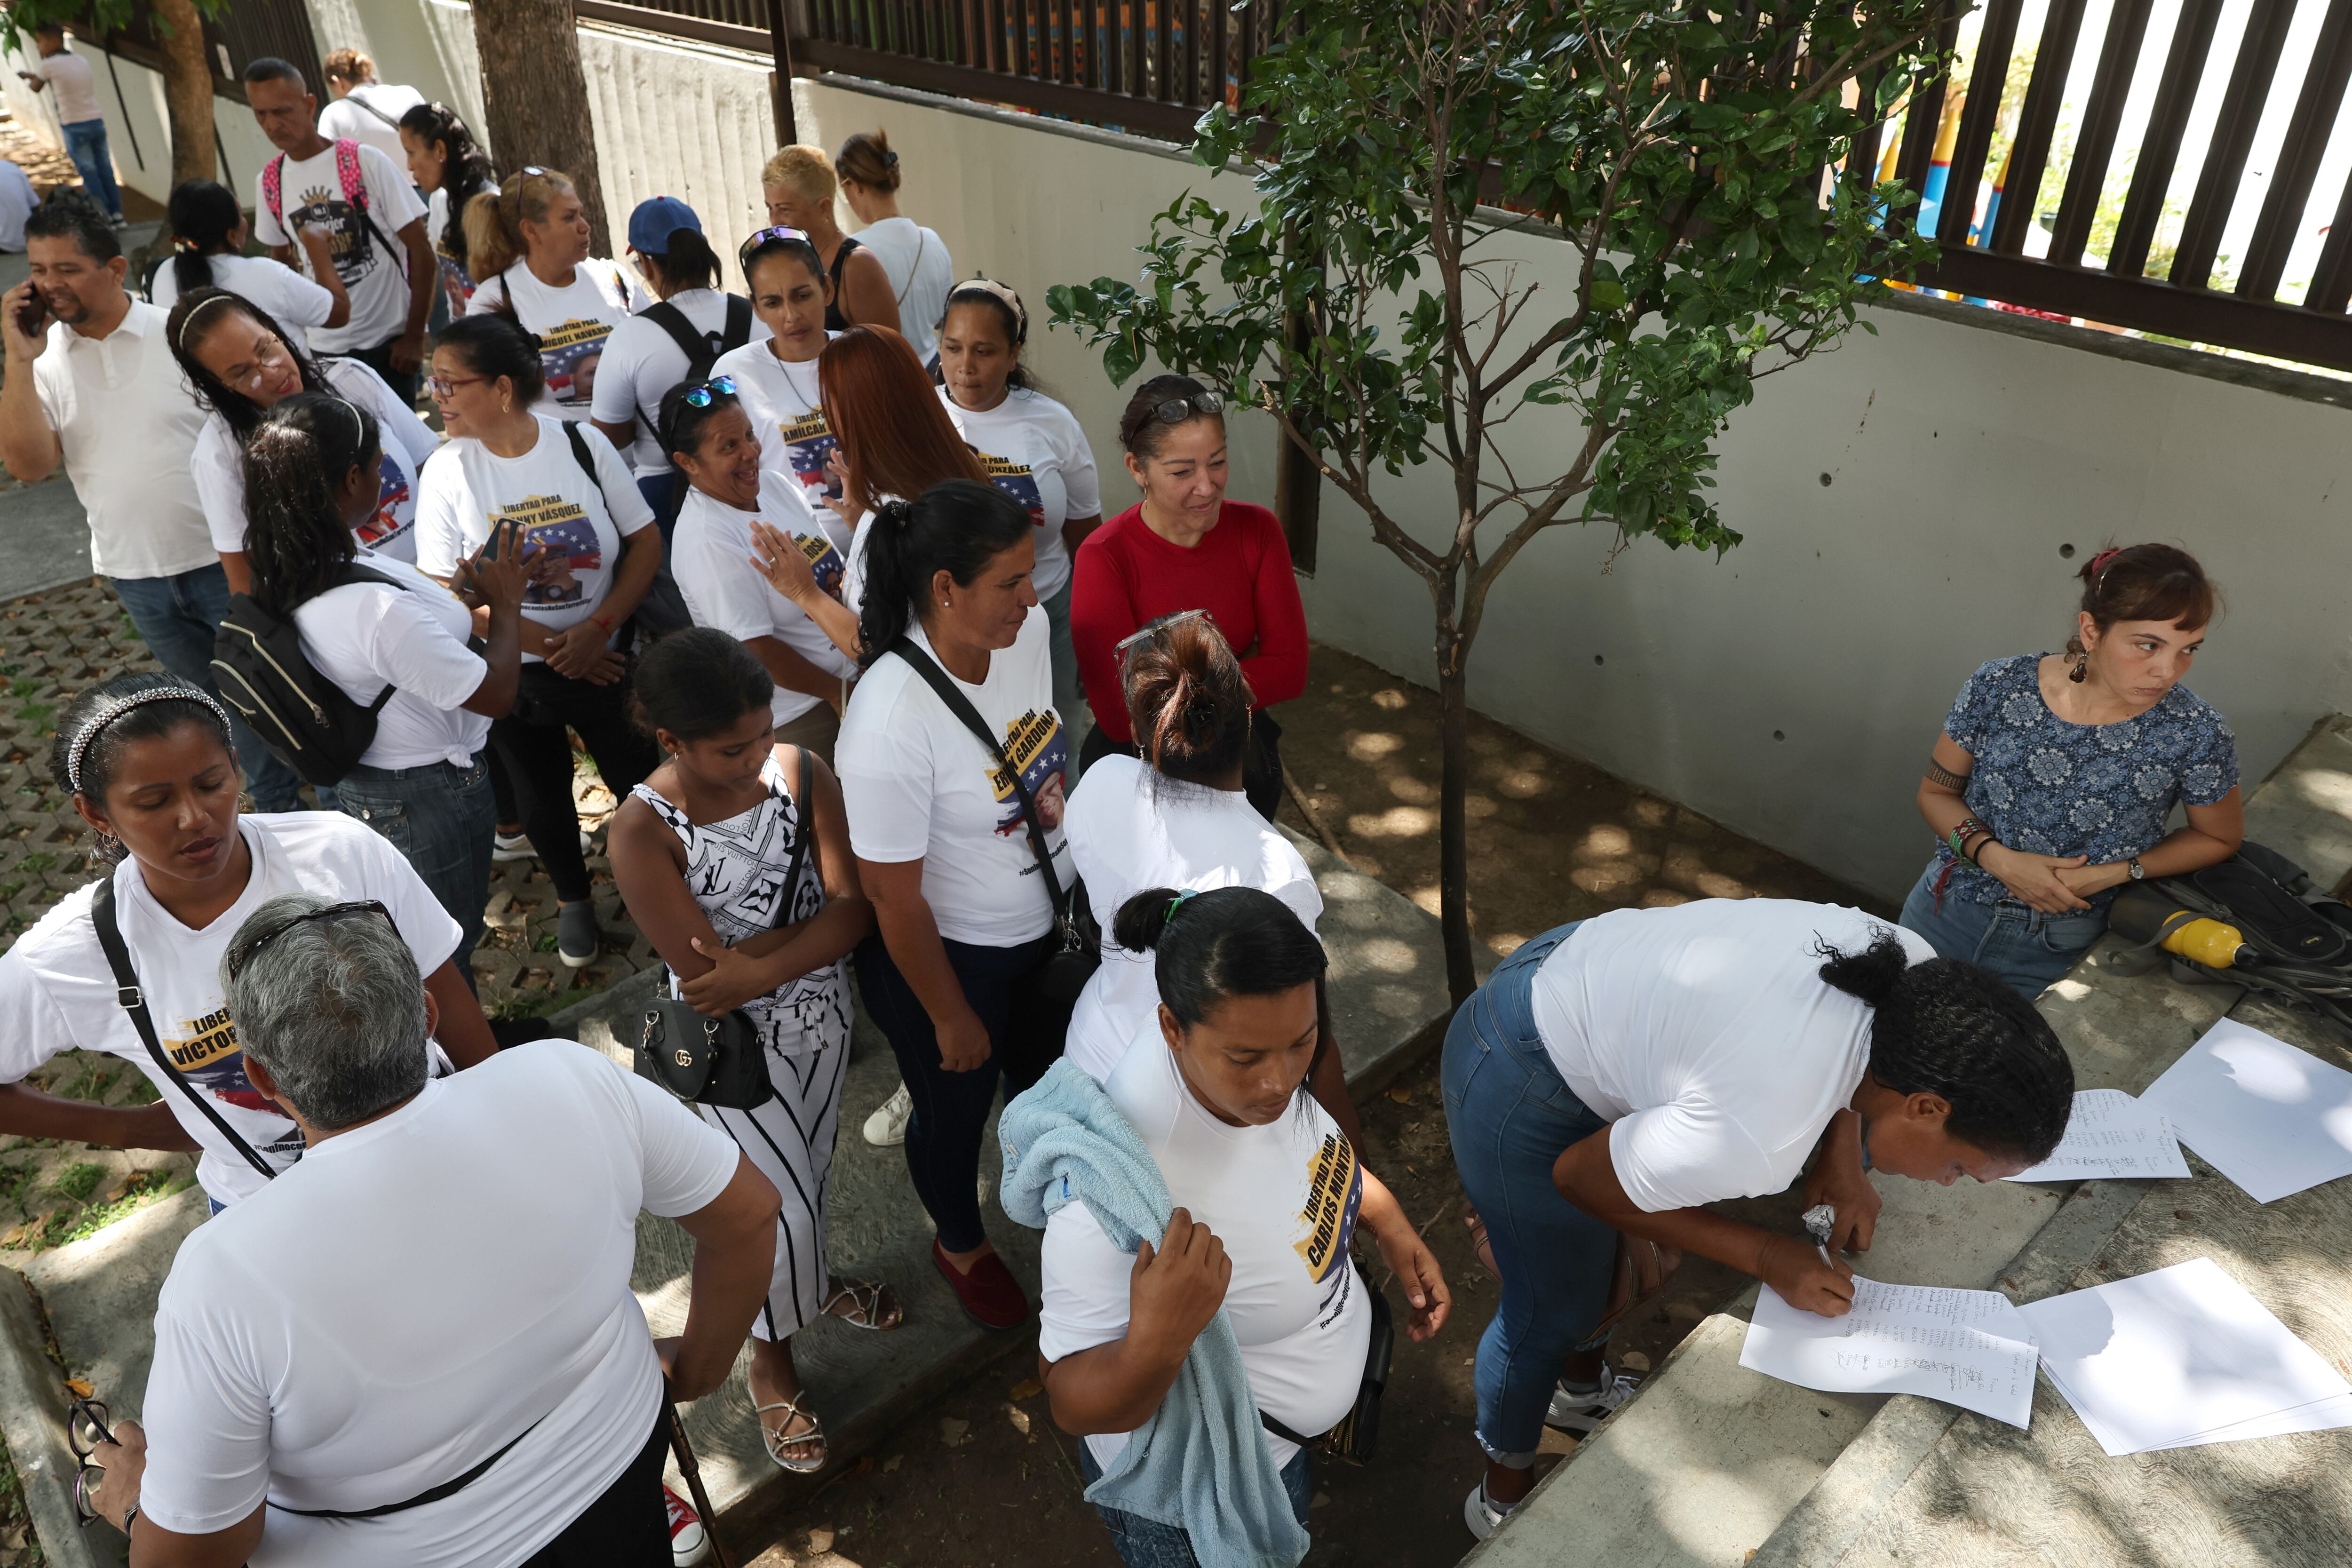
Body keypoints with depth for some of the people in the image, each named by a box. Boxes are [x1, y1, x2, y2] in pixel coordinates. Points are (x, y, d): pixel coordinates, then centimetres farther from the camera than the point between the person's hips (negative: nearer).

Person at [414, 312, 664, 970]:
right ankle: (572, 898, 44)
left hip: (605, 658, 0)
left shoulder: (583, 446, -11)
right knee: (541, 795, 18)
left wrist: (598, 630, -18)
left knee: (638, 778, 12)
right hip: (512, 672, 1)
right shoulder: (445, 472, -11)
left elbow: (646, 541, -7)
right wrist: (550, 646, -17)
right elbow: (444, 589, -11)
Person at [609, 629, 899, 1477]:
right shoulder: (644, 830, -26)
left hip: (818, 1015, 4)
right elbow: (703, 971, -28)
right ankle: (772, 1360, 35)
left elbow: (855, 908, -18)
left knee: (811, 1172, 25)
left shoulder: (800, 770, -15)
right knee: (781, 1208, 5)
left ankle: (805, 1279, 57)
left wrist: (761, 967, -31)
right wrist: (812, 919, -21)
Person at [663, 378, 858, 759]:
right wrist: (840, 691, -14)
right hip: (790, 720, -7)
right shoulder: (706, 540, -24)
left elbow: (828, 566, 12)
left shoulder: (771, 483, 0)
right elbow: (757, 650, -23)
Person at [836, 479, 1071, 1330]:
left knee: (1045, 1070, 29)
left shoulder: (1027, 630, -16)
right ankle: (961, 1245, 53)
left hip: (1043, 923, 6)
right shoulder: (890, 722, -35)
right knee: (957, 1109, 22)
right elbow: (895, 899, -24)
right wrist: (950, 1017, -13)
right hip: (945, 953, -6)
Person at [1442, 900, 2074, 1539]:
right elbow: (1579, 1177, -20)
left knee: (1610, 1249, 27)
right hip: (1522, 1085, -8)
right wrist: (1764, 1255, -13)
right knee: (1554, 1312, 10)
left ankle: (1581, 1391, 56)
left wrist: (1841, 1158, -4)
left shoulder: (1918, 974, -17)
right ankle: (1502, 1499, 38)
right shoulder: (1759, 1138, -37)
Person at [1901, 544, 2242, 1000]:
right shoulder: (1998, 688, -15)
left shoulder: (2197, 735, -16)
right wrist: (1997, 858, -19)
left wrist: (2113, 874, -13)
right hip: (1946, 914, 2)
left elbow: (2221, 838, 2)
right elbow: (1936, 793, -2)